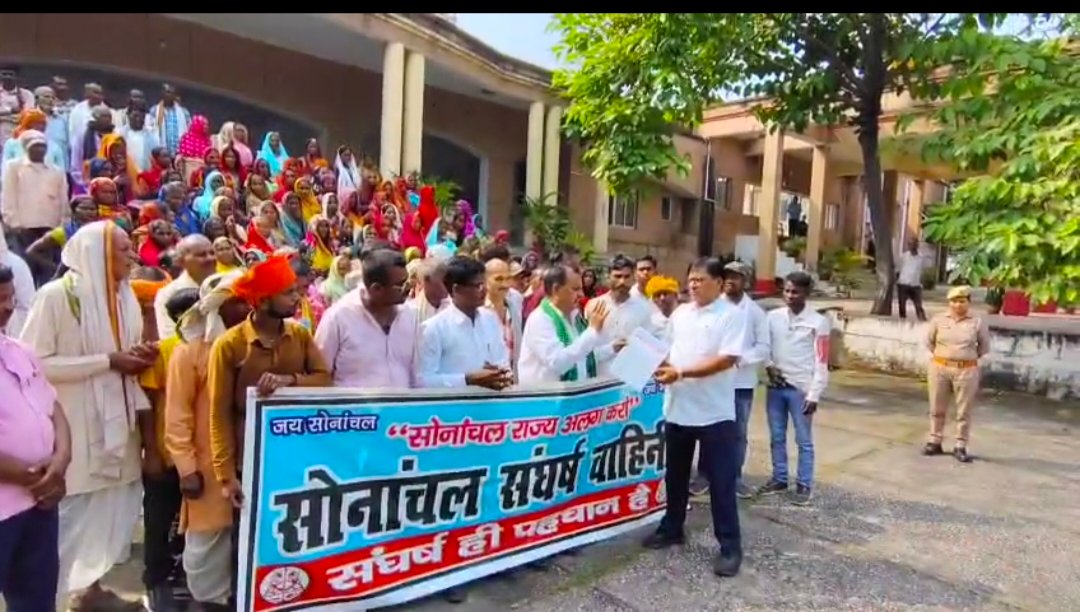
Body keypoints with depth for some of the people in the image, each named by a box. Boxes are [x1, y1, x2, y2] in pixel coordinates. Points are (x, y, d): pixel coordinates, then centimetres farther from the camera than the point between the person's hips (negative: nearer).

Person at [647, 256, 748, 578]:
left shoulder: (732, 315, -9)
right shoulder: (680, 313, 9)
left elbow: (726, 359, -18)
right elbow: (666, 349, 16)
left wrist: (681, 373, -22)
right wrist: (661, 366, -7)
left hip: (714, 413, -6)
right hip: (678, 409, 6)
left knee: (721, 481, 2)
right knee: (675, 475, 18)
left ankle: (730, 546, 13)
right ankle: (672, 529, 33)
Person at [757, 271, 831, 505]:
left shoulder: (818, 322, -7)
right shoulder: (773, 317, 2)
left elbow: (821, 362, -8)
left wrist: (814, 394, -12)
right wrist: (769, 366, -8)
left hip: (801, 389, -4)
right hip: (776, 386, 4)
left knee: (804, 440, 5)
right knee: (776, 437, 13)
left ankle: (804, 485, 16)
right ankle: (779, 479, 26)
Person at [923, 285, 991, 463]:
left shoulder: (978, 322, -4)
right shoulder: (938, 319, 0)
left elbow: (984, 346, 8)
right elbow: (929, 341, 13)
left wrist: (969, 357, 7)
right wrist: (940, 356, 9)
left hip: (966, 371, -2)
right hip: (939, 368, 2)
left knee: (964, 411, 4)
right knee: (937, 408, 10)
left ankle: (960, 447, 14)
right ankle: (935, 442, 22)